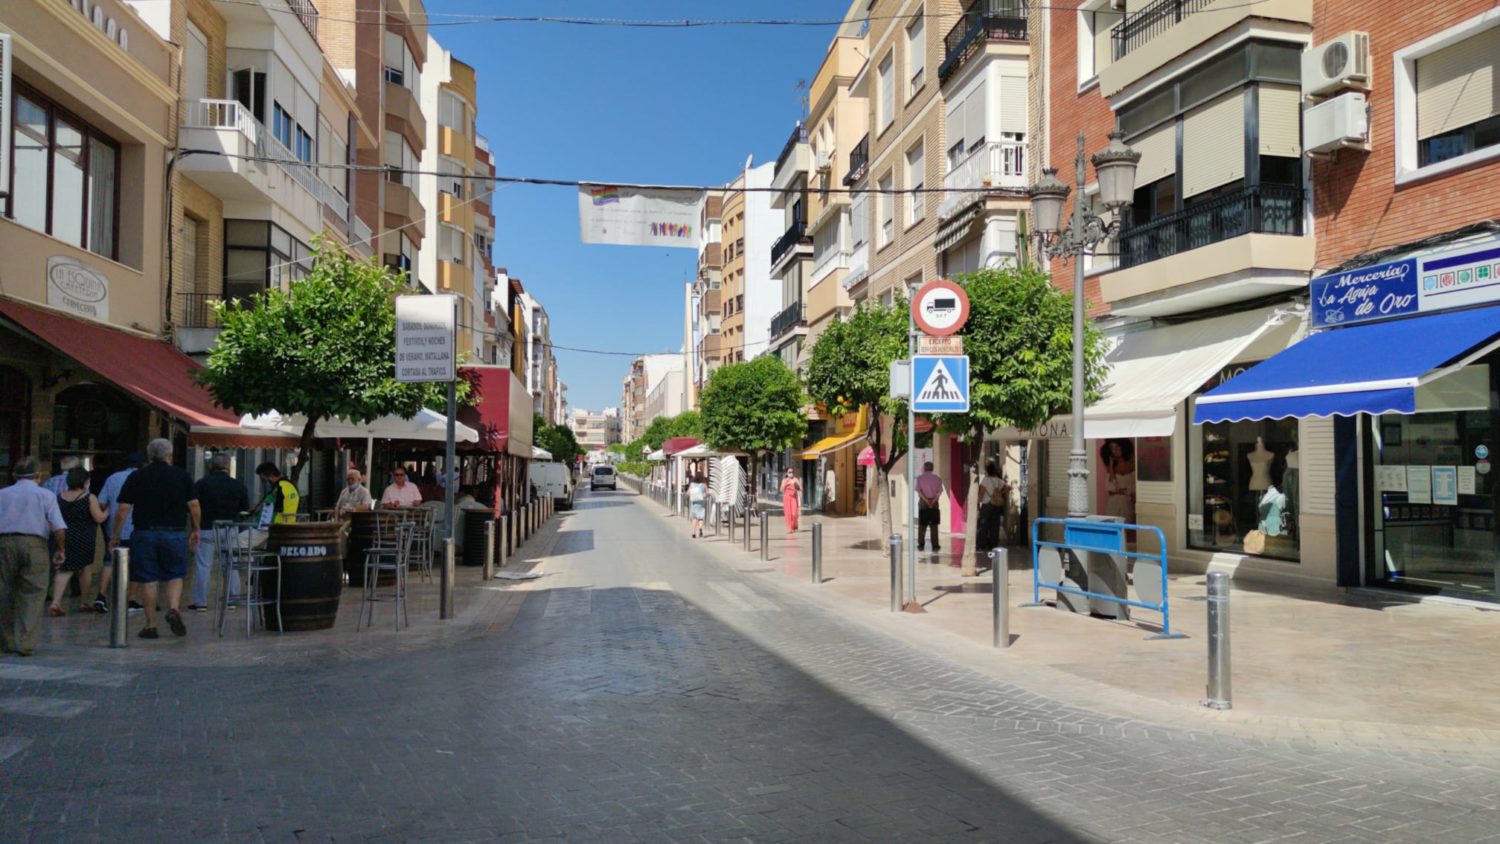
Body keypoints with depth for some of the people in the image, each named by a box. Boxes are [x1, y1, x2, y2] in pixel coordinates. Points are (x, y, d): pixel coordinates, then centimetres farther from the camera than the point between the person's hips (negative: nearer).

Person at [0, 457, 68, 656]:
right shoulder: (46, 495, 5)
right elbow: (59, 529, -4)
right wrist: (61, 550, 5)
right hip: (34, 544, -2)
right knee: (32, 595, 2)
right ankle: (25, 644, -6)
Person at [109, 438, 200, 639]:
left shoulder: (136, 478, 4)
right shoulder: (182, 476, 3)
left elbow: (122, 510, 0)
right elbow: (194, 506, -1)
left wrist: (115, 536, 8)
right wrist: (195, 531, 10)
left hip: (145, 534, 0)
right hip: (175, 533, 0)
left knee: (148, 580, 5)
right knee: (175, 576, 11)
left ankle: (151, 626, 9)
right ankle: (173, 609, -13)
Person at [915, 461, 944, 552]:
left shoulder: (920, 478, 0)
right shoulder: (937, 478, 3)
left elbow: (919, 491, -11)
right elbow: (940, 492, -7)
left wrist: (927, 501, -14)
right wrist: (933, 501, -14)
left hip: (923, 502, -1)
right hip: (934, 503, 1)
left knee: (922, 525, 5)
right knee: (934, 525, 4)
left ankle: (921, 545, 6)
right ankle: (935, 545, 3)